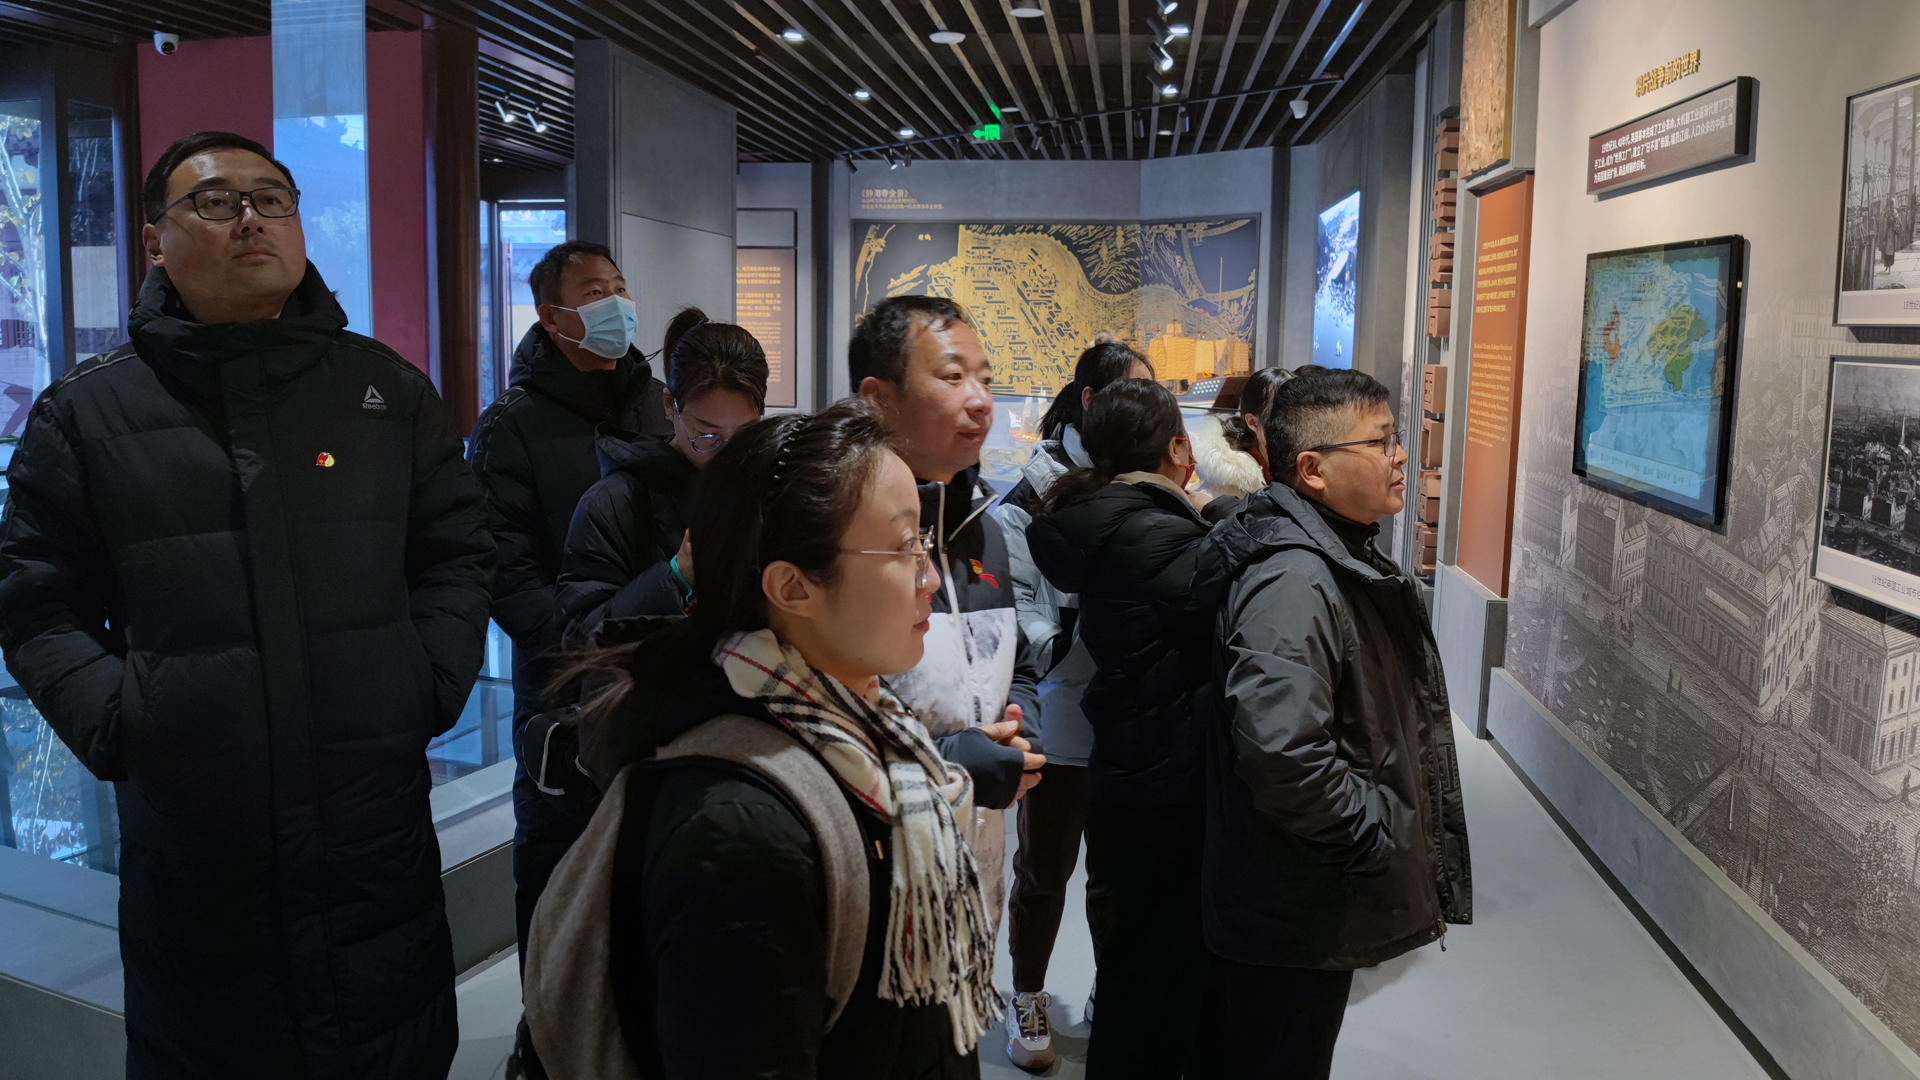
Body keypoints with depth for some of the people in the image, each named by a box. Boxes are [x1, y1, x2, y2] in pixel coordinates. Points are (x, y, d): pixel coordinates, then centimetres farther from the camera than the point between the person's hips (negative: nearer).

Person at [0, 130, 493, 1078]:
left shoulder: (388, 389, 8)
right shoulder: (87, 413, 4)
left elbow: (456, 555, 10)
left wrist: (434, 682, -2)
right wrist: (115, 724, -8)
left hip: (381, 830, 1)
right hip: (188, 849, -1)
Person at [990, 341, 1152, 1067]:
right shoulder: (1042, 484, -8)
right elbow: (1008, 591, -13)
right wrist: (1057, 655, -19)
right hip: (1061, 717, -3)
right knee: (1045, 870, 13)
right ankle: (1027, 997, 33)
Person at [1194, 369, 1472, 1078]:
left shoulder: (1343, 556, 9)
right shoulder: (1292, 584, -27)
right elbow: (1283, 756, -37)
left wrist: (1386, 826, 15)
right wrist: (1381, 832, -22)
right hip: (1297, 921, -10)